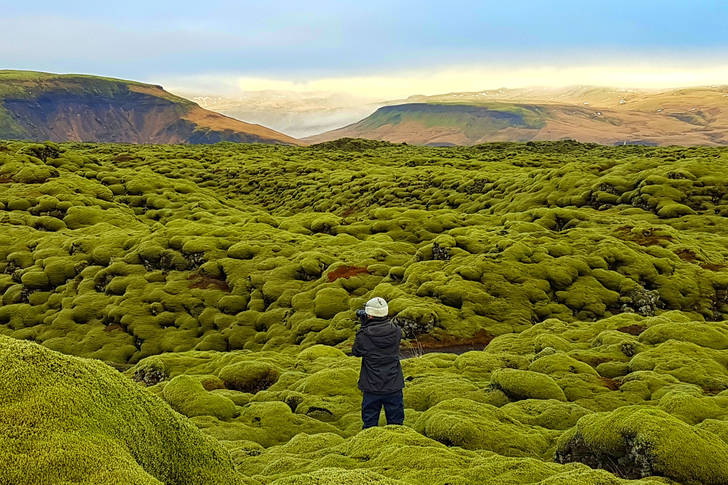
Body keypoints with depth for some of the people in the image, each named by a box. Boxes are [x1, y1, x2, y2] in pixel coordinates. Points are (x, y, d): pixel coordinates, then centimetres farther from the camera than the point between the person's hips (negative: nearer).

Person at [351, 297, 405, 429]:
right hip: (394, 386, 2)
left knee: (370, 423, 14)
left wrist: (363, 327, 2)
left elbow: (356, 352, 2)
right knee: (395, 423, 15)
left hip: (372, 387, -2)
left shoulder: (364, 335, -16)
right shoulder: (396, 332, -9)